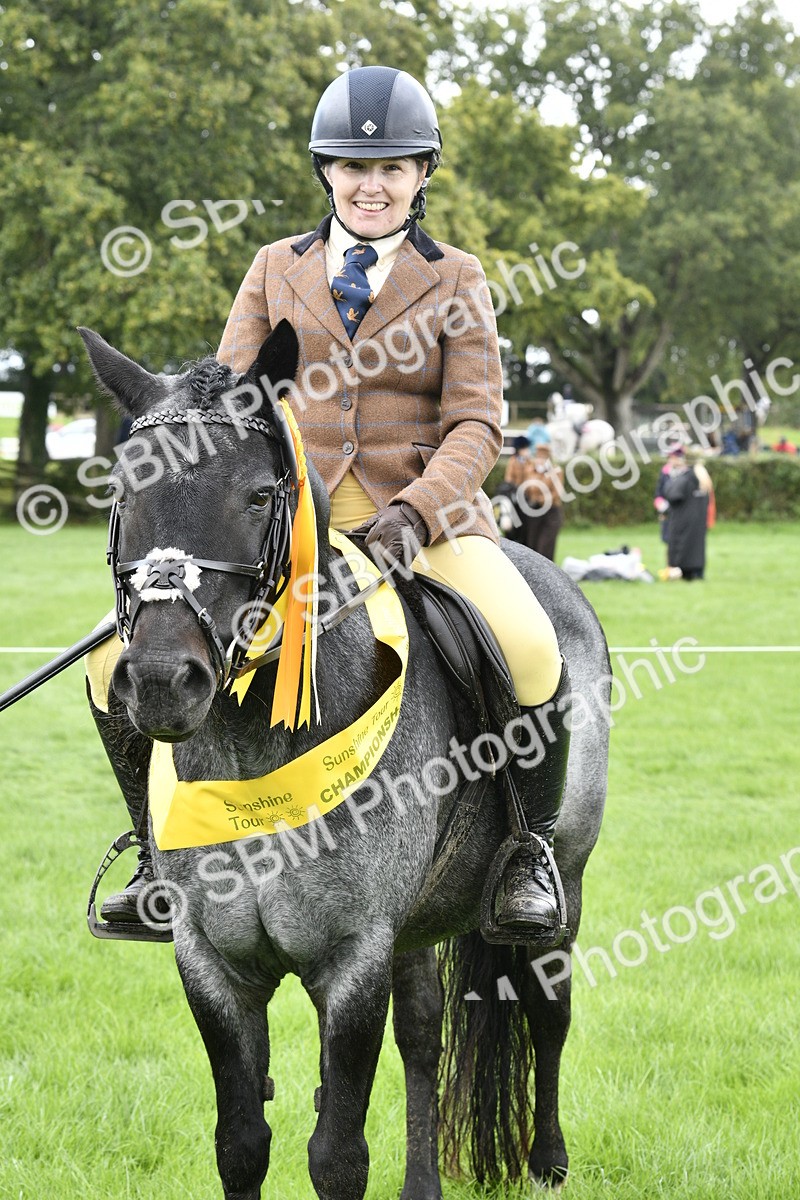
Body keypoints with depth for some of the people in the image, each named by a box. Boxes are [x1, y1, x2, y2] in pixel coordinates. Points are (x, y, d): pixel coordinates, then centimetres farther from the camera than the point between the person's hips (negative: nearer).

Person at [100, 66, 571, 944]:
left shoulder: (455, 279, 8)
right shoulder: (277, 268, 13)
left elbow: (475, 425, 0)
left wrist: (414, 512, -20)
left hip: (424, 514, -2)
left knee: (531, 651, -30)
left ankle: (529, 849, -6)